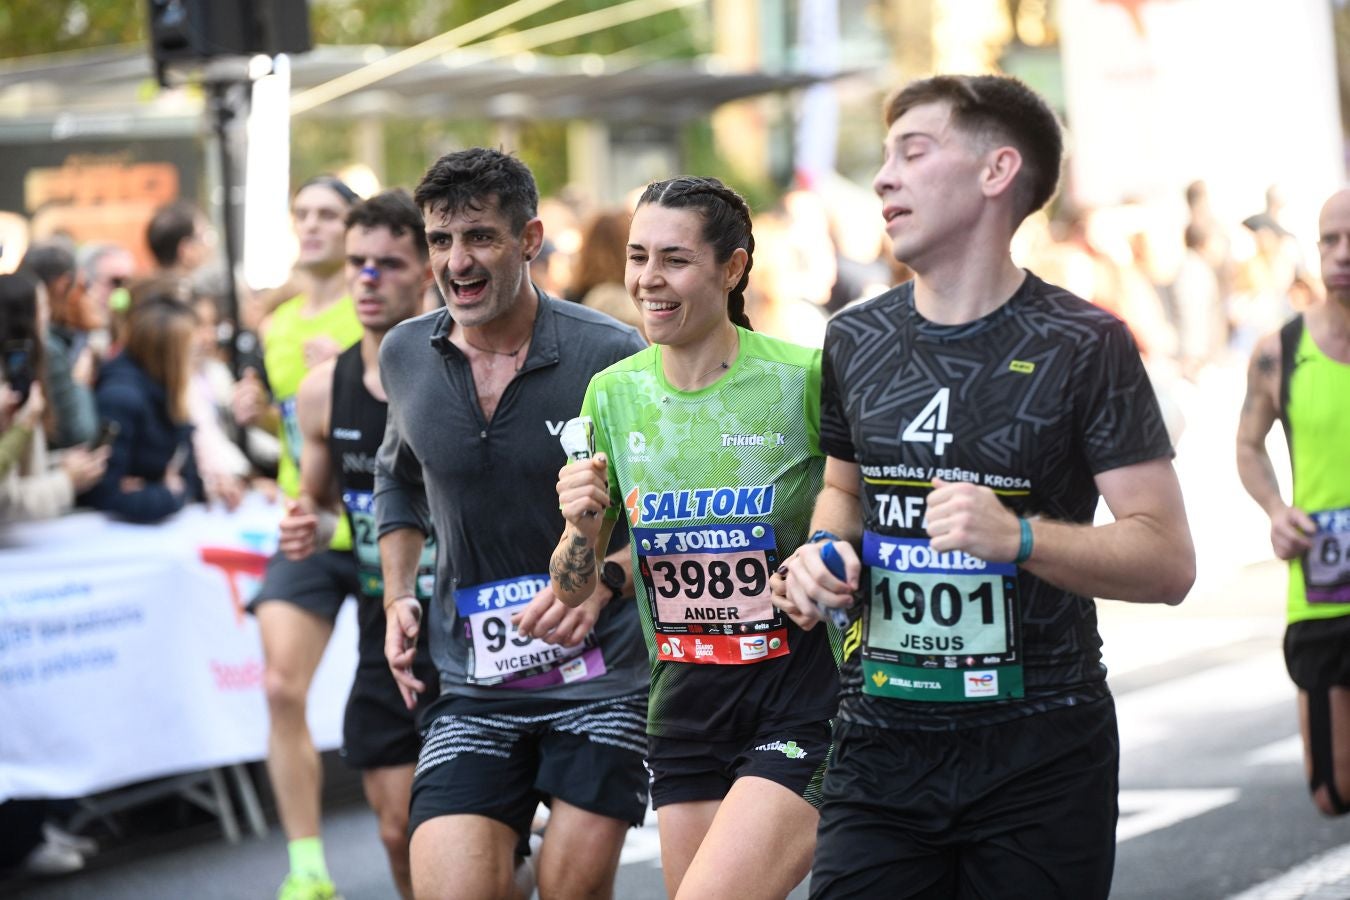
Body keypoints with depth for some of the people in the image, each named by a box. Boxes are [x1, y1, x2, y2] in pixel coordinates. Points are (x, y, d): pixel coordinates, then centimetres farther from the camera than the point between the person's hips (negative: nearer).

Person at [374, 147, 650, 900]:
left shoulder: (611, 356, -10)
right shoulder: (405, 356, 3)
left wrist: (600, 586, -17)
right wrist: (399, 598, 12)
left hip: (602, 683, -3)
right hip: (474, 689, 3)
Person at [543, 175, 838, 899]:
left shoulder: (804, 379, -11)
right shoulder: (613, 393, 4)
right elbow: (573, 589, 9)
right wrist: (582, 529, -11)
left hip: (804, 703, -5)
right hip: (685, 705, 5)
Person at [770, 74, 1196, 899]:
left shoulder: (1083, 346, -7)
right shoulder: (855, 342, 9)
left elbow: (1168, 561, -10)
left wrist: (1017, 537, -25)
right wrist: (825, 550, 5)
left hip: (1042, 758, -4)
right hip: (882, 743, 4)